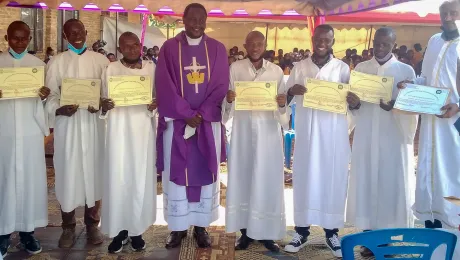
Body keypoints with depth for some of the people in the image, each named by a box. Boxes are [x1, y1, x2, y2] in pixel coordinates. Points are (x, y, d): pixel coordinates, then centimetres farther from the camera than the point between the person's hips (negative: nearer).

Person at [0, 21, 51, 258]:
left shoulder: (38, 64, 7)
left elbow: (44, 99, 10)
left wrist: (45, 96, -13)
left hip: (30, 130, 1)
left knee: (31, 178, 4)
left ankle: (27, 230, 14)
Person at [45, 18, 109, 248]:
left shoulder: (100, 60, 5)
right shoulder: (56, 62, 6)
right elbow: (50, 95, 1)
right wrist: (60, 109, -19)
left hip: (94, 123, 0)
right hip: (67, 124, 0)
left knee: (93, 171, 6)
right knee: (68, 173, 3)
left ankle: (92, 224, 20)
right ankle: (68, 227, 17)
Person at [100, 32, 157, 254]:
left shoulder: (151, 68, 7)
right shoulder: (111, 69, 4)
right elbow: (104, 103, 5)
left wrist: (155, 105, -13)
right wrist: (104, 106, -18)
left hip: (143, 131, 1)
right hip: (119, 130, -1)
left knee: (141, 178, 3)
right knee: (118, 178, -1)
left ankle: (136, 230, 15)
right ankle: (119, 230, 10)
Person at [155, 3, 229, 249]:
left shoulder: (217, 49, 5)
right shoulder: (169, 48, 1)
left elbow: (220, 85, -1)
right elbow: (165, 86, -5)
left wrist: (201, 115, -12)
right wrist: (186, 114, -13)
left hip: (208, 121, 1)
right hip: (176, 121, -1)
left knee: (205, 172, 5)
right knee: (177, 172, 3)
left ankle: (201, 226, 17)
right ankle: (178, 226, 15)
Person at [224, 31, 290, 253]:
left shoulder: (276, 71, 5)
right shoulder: (235, 68, 3)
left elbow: (282, 105, 7)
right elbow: (227, 102, 3)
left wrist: (282, 104, -15)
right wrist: (229, 99, -19)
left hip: (268, 131, 1)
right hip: (243, 130, 0)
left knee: (268, 180, 2)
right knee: (242, 178, 3)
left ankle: (266, 231, 13)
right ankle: (246, 230, 15)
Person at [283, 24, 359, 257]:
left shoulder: (342, 68, 5)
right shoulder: (299, 67, 7)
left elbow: (351, 102, 5)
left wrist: (355, 102, -19)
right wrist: (292, 91, -17)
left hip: (334, 133, 0)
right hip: (306, 131, 1)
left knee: (333, 179, 3)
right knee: (305, 178, 3)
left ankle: (332, 232, 15)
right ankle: (302, 230, 14)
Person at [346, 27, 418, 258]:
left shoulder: (406, 70, 3)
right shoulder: (360, 68, 10)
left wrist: (394, 105, -20)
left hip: (394, 137, -2)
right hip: (365, 137, 2)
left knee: (392, 184, 0)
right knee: (366, 182, 3)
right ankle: (369, 236, 13)